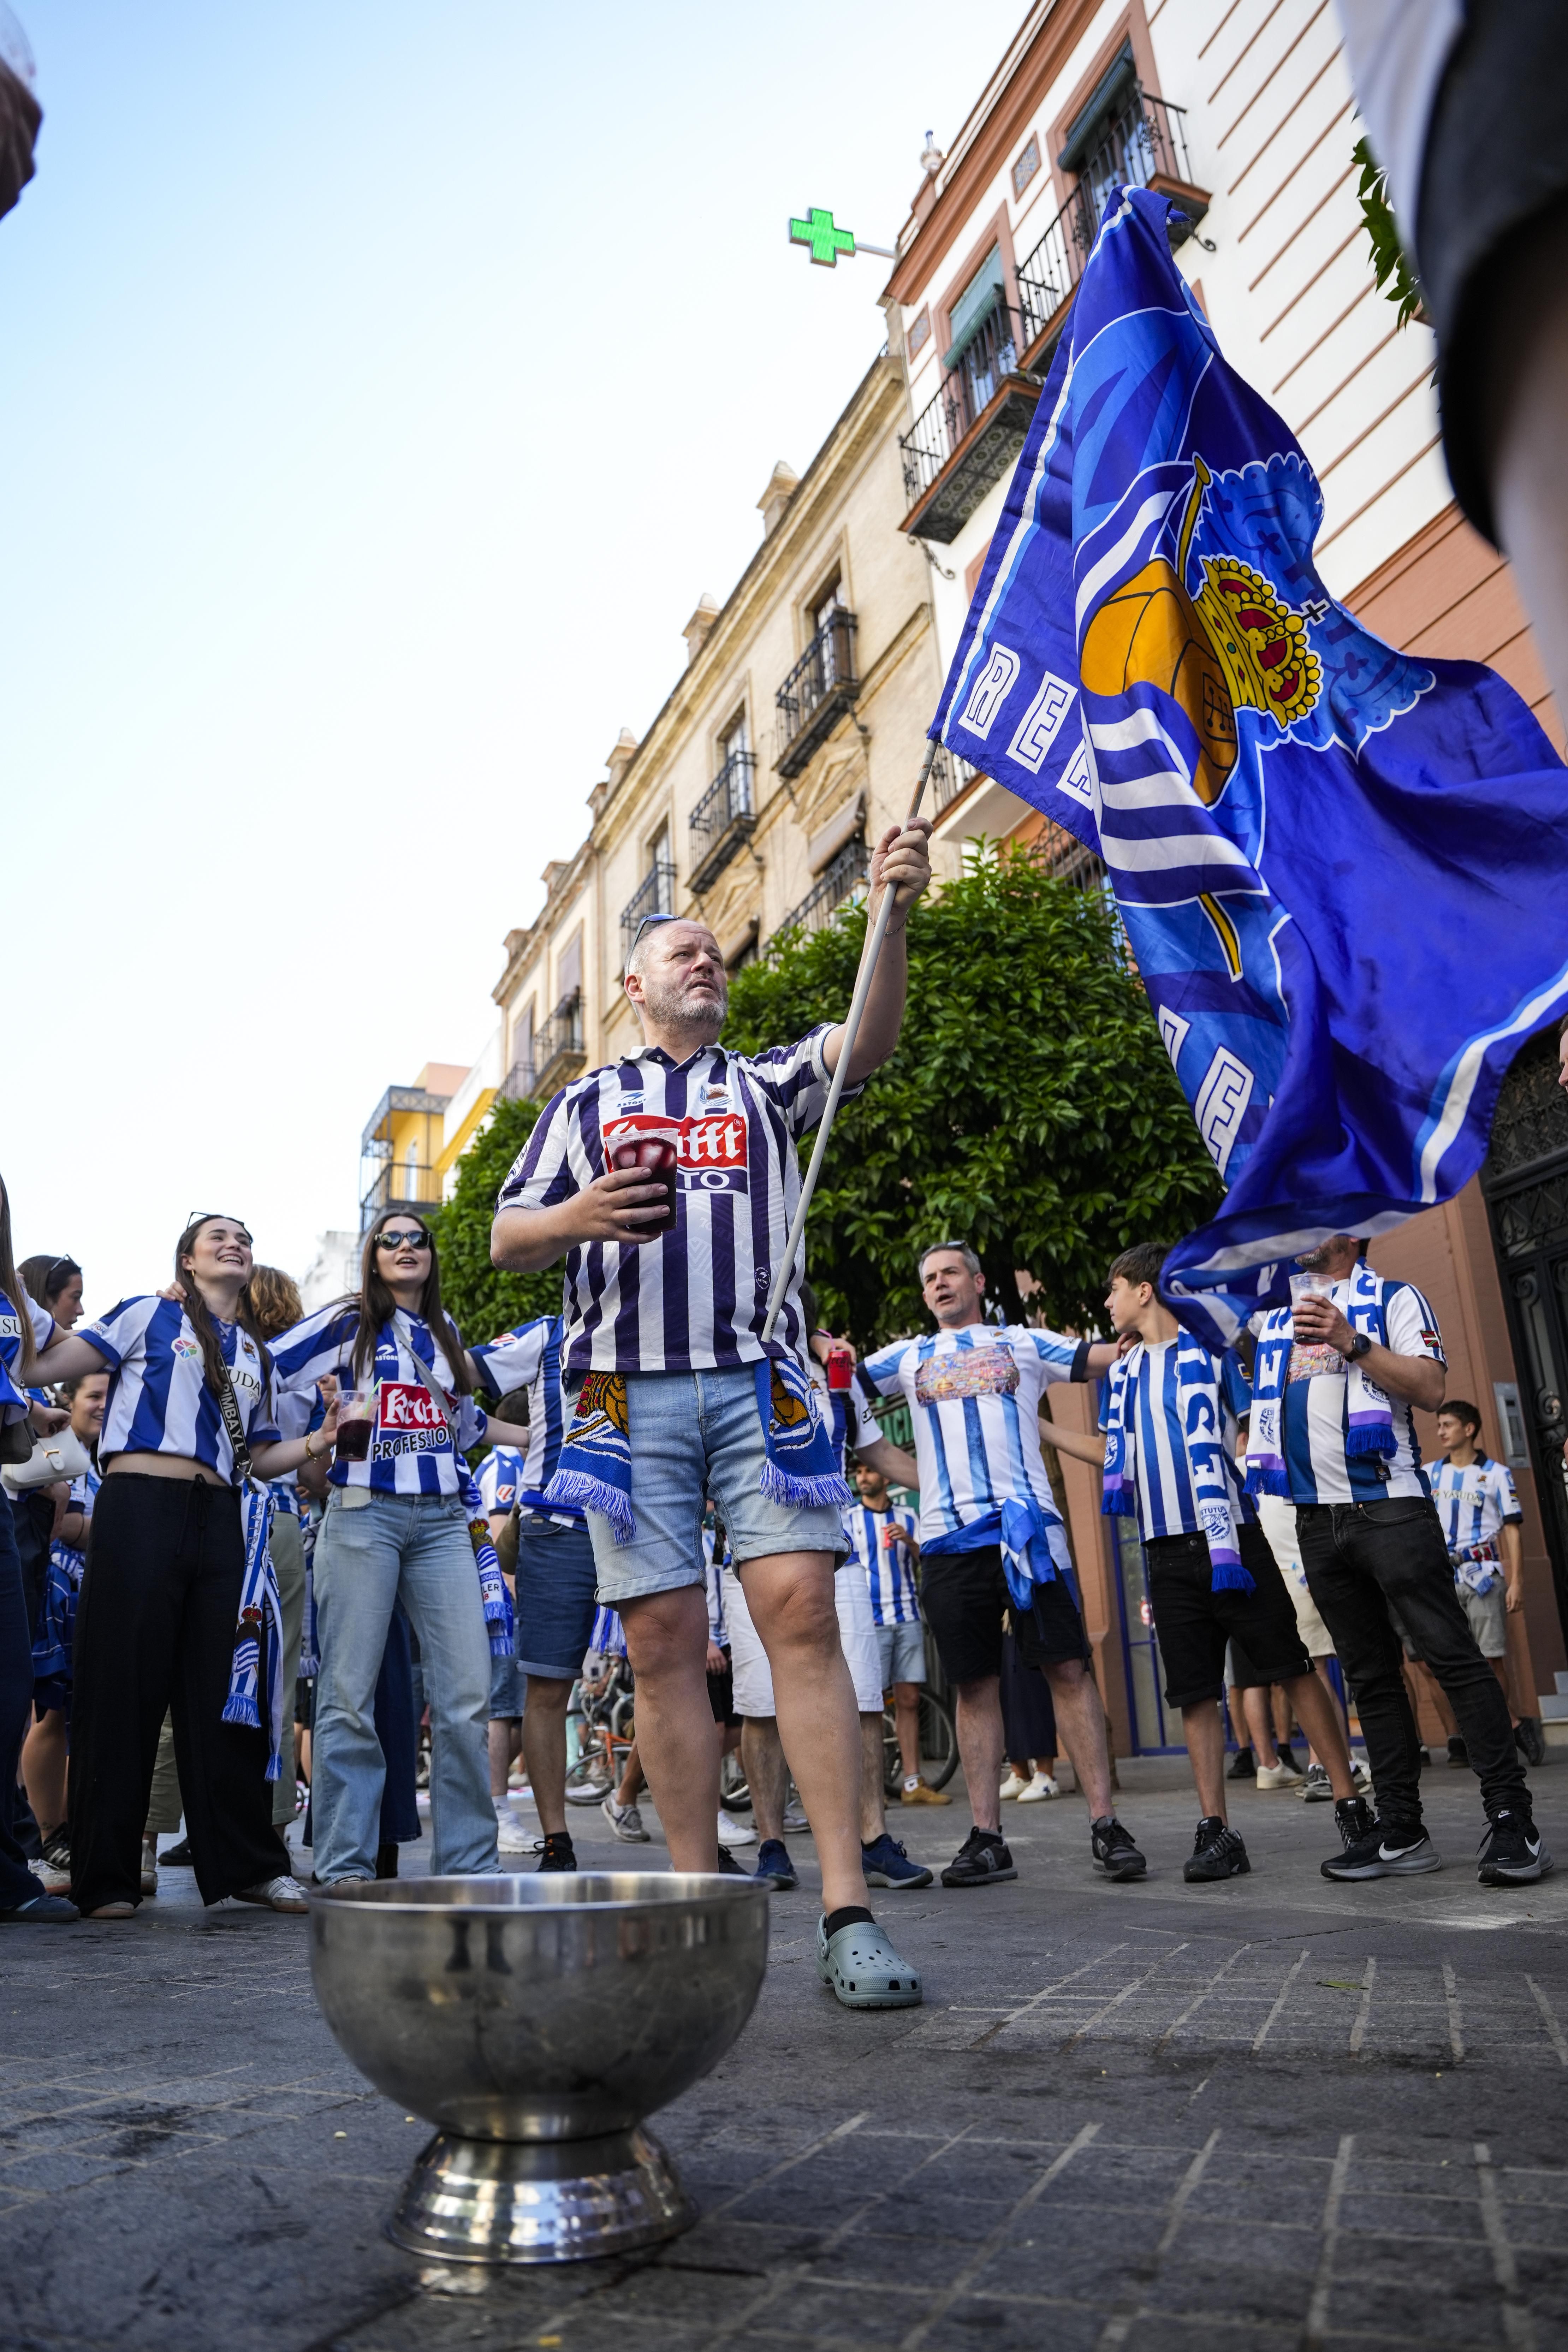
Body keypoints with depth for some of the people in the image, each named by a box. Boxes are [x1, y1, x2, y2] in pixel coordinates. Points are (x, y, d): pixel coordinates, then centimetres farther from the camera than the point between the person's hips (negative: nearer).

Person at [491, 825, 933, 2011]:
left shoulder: (768, 1082, 18)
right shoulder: (585, 1102, 21)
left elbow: (869, 1040, -2)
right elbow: (508, 1240, 15)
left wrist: (893, 913, -20)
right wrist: (577, 1218, -9)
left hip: (758, 1381, -1)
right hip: (627, 1392, 1)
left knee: (803, 1614, -12)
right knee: (666, 1644, 0)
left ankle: (849, 1913, -10)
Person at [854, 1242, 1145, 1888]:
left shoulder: (1023, 1342, 16)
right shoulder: (909, 1357, 20)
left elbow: (1112, 1357, 14)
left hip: (1027, 1525, -2)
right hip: (948, 1537, 2)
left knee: (1068, 1668, -5)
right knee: (975, 1684, 5)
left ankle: (1105, 1824, 1)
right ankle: (986, 1837, 11)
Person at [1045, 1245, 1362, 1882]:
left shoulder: (1211, 1346, 1)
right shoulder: (1124, 1373, 17)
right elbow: (1113, 1452, 27)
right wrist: (1035, 1427, 26)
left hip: (1230, 1537, -5)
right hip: (1167, 1549, 5)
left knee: (1291, 1668, -2)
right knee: (1194, 1691, 4)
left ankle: (1350, 1806, 8)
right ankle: (1215, 1831, 9)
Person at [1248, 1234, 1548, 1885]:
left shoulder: (1391, 1299, 4)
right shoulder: (1275, 1312, 18)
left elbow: (1431, 1389, -8)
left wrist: (1353, 1343, -18)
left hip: (1389, 1507, -5)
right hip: (1317, 1520, 5)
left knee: (1452, 1654, -9)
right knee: (1369, 1676, 8)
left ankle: (1511, 1819, -5)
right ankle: (1400, 1830, 12)